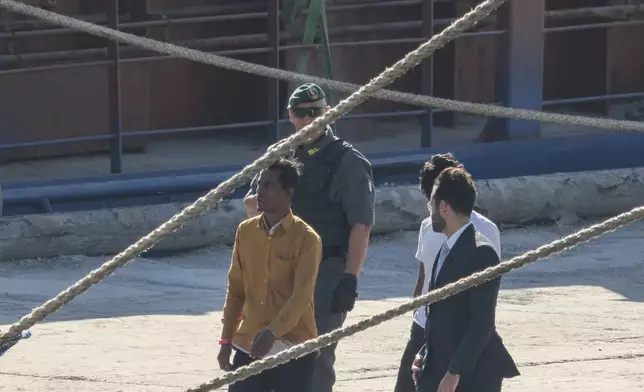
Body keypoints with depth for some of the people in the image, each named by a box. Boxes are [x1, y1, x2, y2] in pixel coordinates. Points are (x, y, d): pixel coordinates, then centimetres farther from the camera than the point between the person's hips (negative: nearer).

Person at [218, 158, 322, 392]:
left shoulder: (306, 238, -10)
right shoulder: (245, 232, 6)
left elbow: (302, 296, -18)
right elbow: (236, 290, 13)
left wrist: (273, 332, -32)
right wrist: (226, 341, 10)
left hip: (293, 350, -5)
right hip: (248, 346, 5)